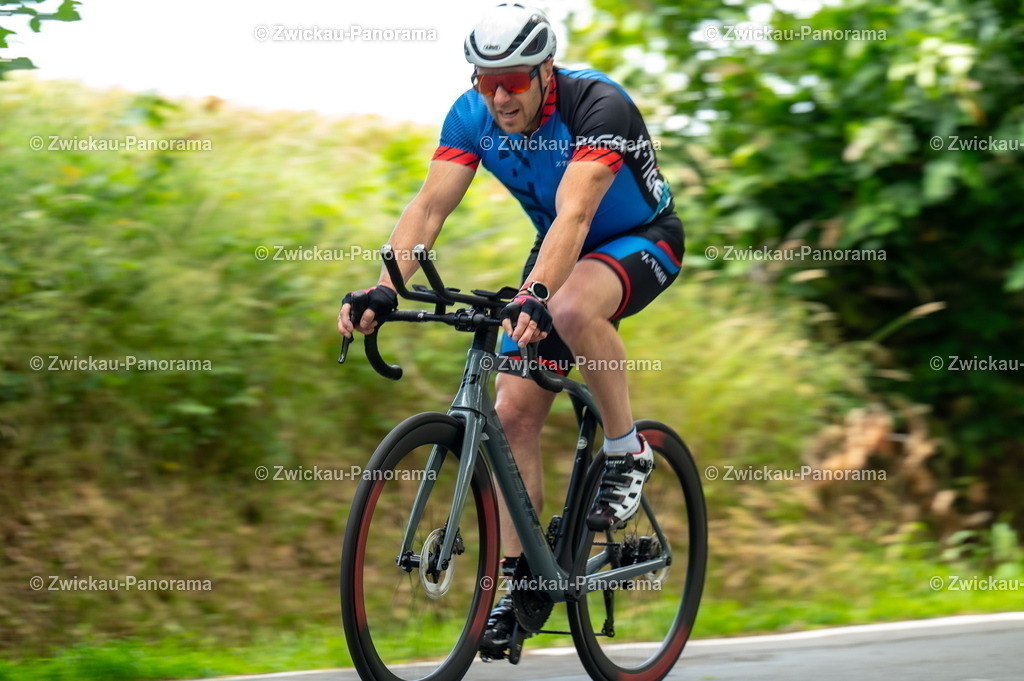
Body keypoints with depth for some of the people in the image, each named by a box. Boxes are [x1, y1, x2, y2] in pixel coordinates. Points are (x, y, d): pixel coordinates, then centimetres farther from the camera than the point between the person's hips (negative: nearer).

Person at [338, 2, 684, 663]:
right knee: (513, 413, -7)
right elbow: (429, 206, -22)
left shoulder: (599, 105, -31)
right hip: (560, 252, 6)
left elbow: (574, 214, -43)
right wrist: (384, 291, -38)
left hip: (644, 239, -6)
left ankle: (627, 452, -17)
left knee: (572, 307, -40)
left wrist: (535, 295, -59)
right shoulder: (472, 114, -15)